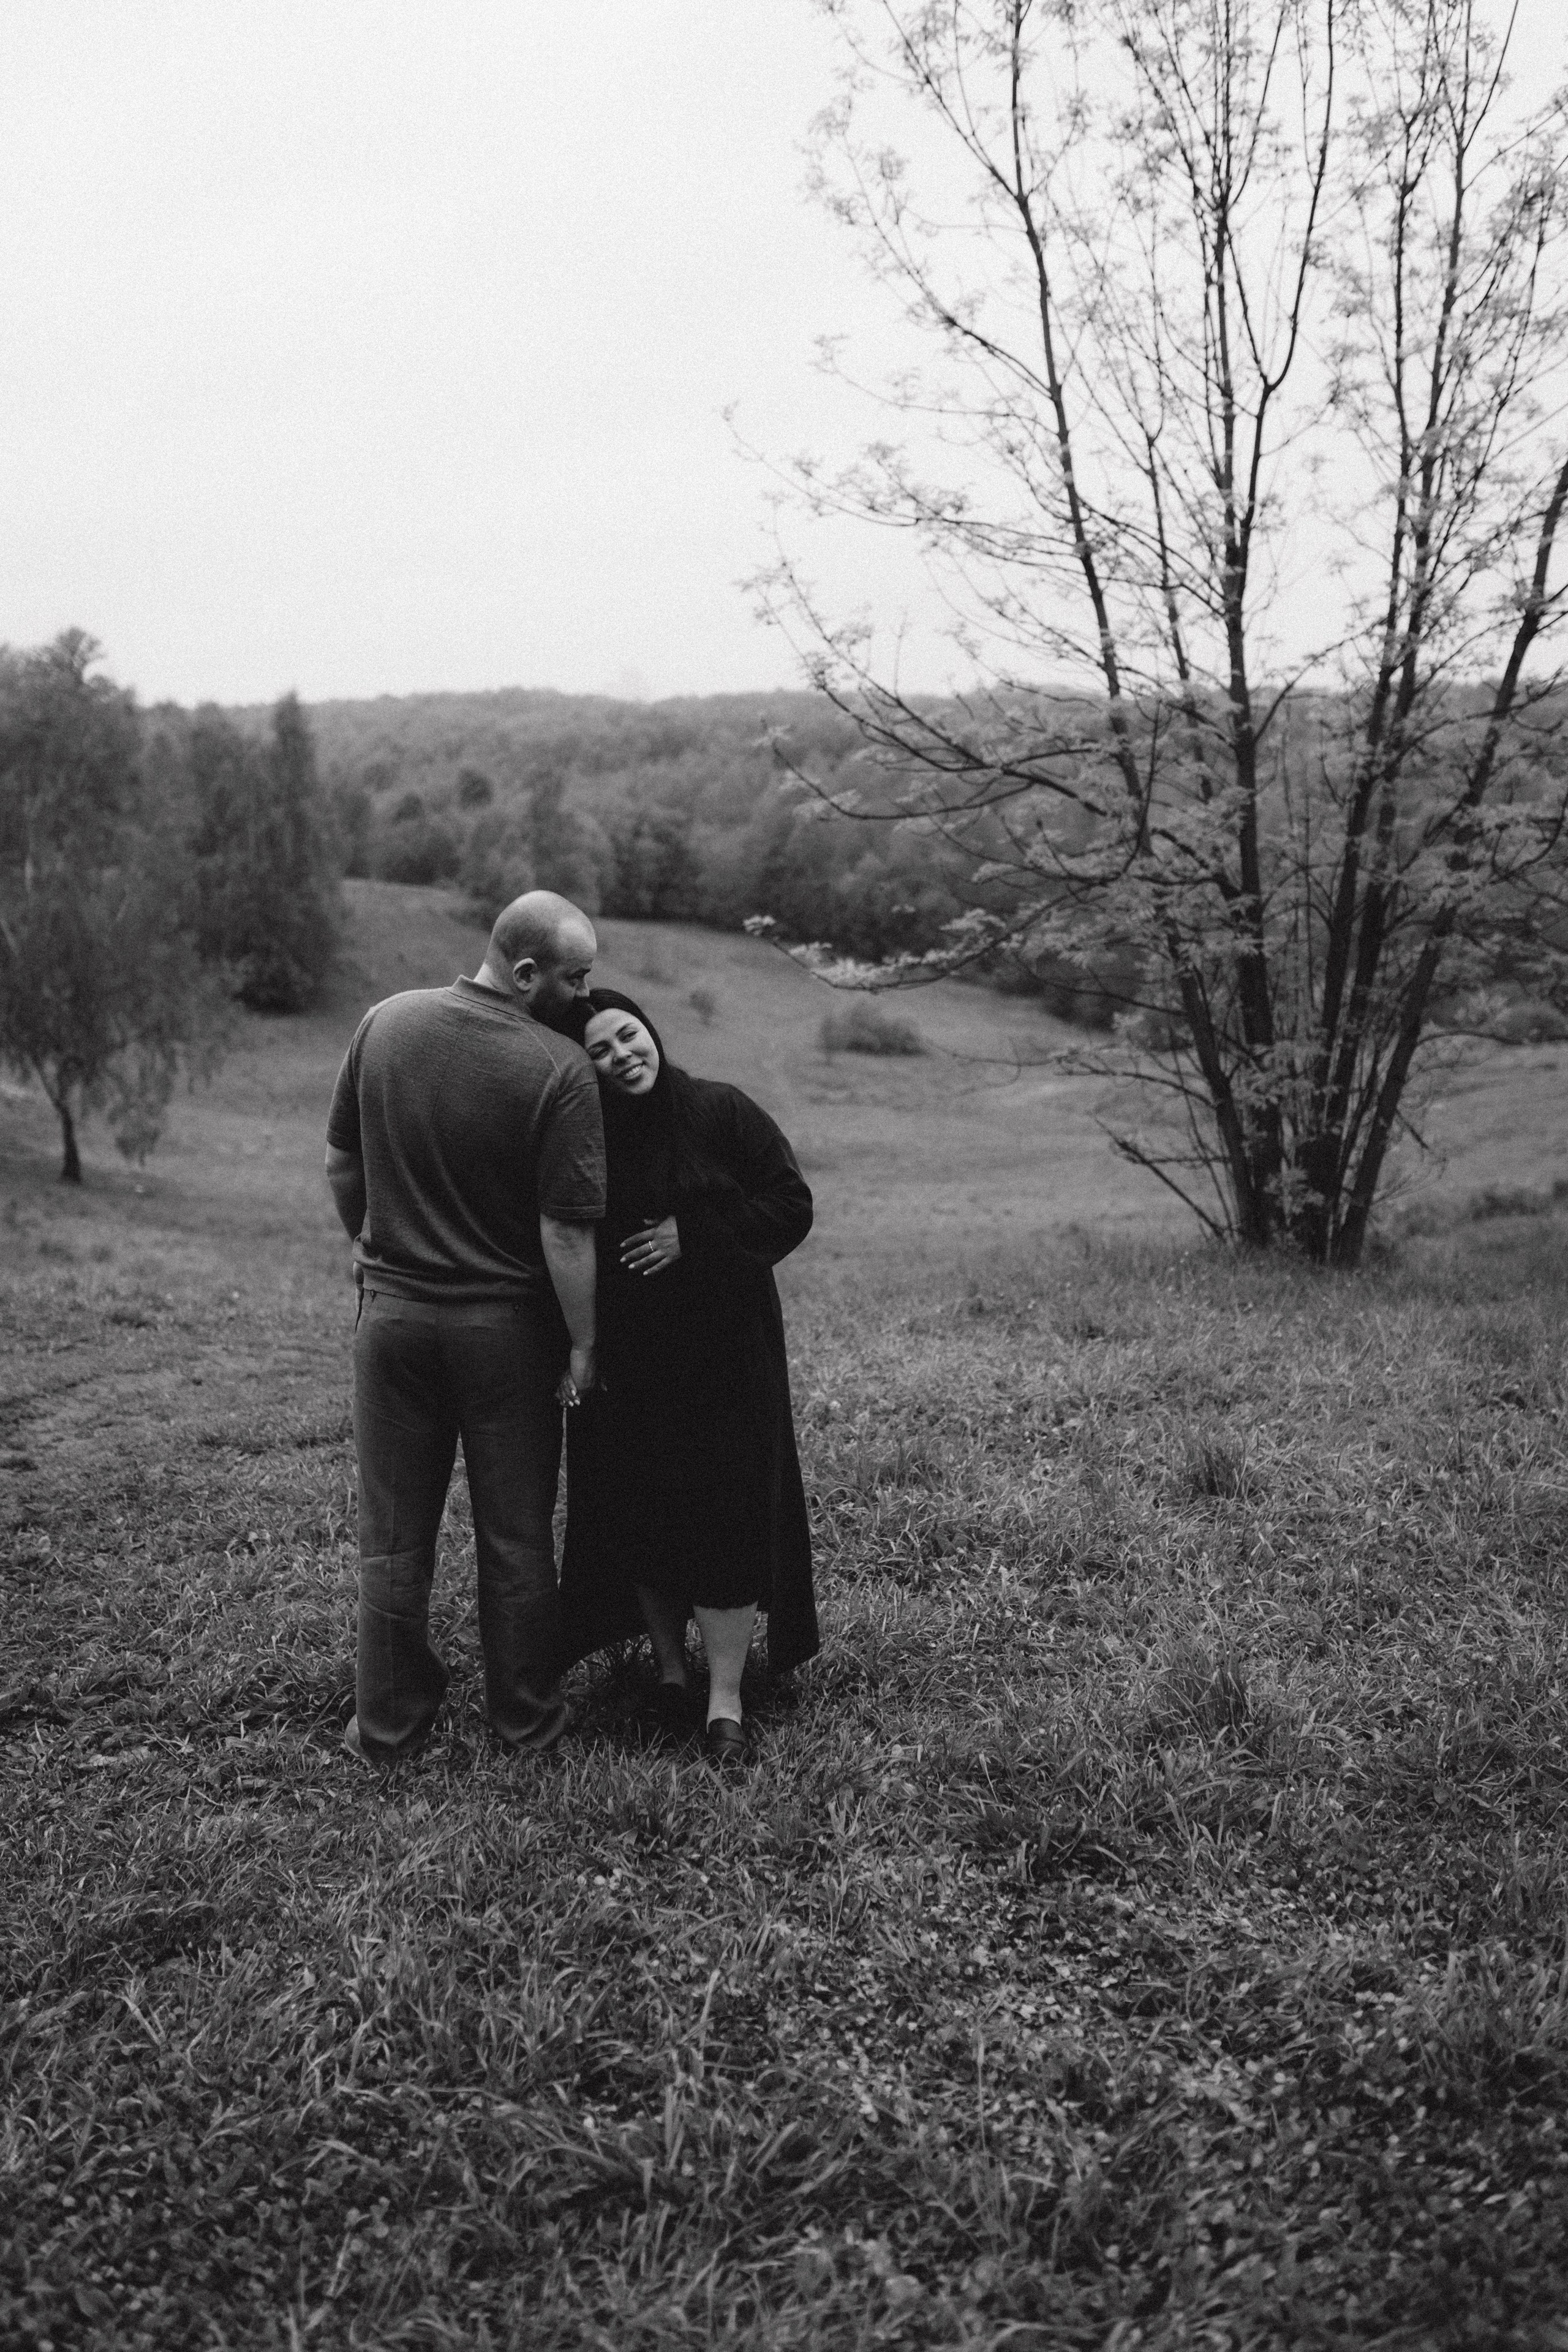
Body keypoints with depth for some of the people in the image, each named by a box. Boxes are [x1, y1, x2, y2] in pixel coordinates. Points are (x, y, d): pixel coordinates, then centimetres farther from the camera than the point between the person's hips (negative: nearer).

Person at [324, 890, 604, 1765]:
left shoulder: (387, 1022, -3)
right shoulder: (560, 1069, -18)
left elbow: (341, 1161, 7)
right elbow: (566, 1231, -18)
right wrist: (583, 1343, -8)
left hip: (393, 1308, 4)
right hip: (507, 1324, -3)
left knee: (395, 1533, 13)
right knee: (516, 1535, 12)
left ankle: (388, 1723, 24)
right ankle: (526, 1717, 26)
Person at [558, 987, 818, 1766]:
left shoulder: (724, 1113, -5)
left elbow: (791, 1205, -6)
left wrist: (695, 1235, -15)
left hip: (725, 1355, -2)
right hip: (625, 1363, 2)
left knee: (727, 1517, -3)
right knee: (637, 1516, 9)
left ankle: (725, 1698, 5)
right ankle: (669, 1666, 29)